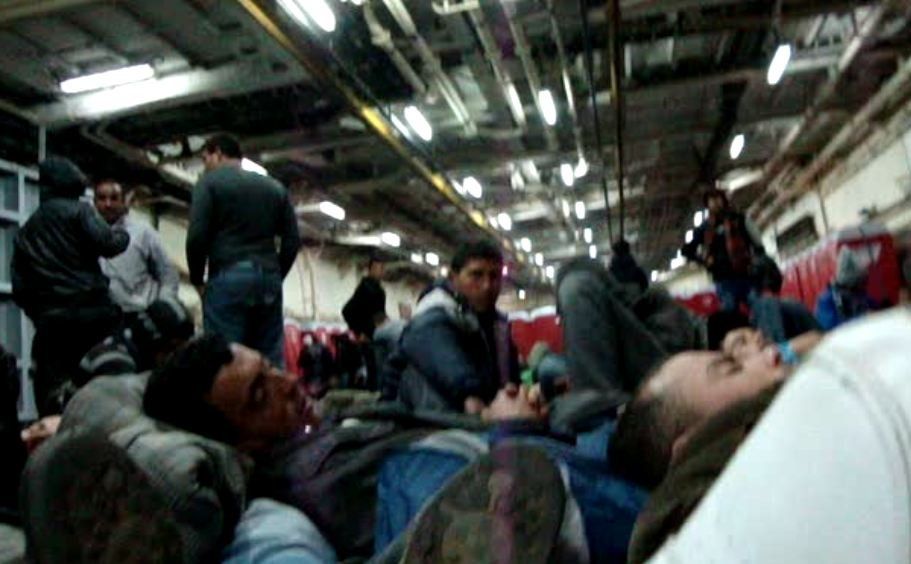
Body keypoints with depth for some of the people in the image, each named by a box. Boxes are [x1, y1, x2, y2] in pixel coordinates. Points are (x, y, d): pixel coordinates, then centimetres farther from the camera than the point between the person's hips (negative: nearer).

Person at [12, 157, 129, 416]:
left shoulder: (25, 230, 20)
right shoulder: (78, 210, 3)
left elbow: (19, 287, 17)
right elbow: (107, 244, -12)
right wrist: (123, 235, 8)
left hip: (49, 321, 5)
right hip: (89, 311, -5)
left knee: (51, 393, 4)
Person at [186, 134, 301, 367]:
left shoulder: (210, 182, 5)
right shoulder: (275, 187, 19)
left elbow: (197, 236, -5)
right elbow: (292, 241, 12)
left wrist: (197, 280, 6)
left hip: (227, 278, -4)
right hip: (269, 279, 5)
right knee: (271, 362, 4)